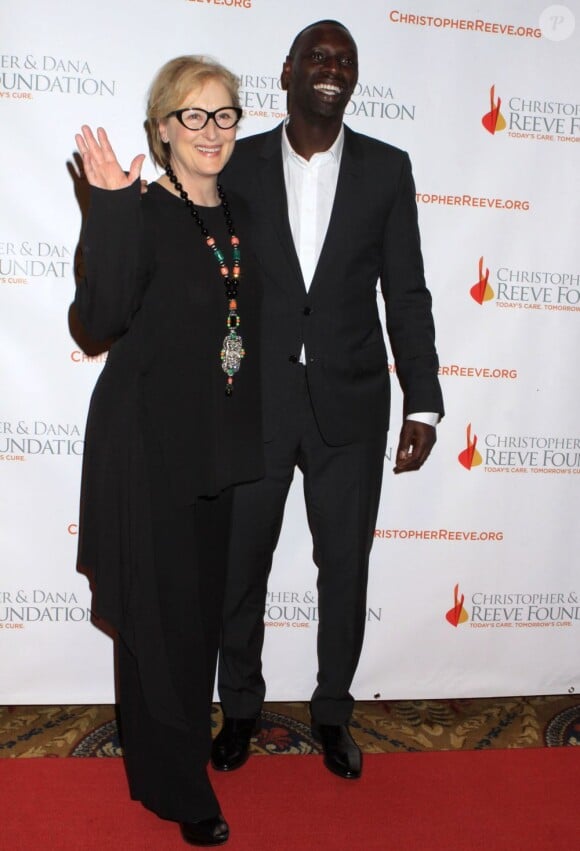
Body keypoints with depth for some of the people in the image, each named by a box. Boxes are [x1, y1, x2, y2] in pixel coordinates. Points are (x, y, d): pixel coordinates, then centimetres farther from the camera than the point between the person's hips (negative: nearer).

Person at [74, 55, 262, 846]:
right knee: (161, 611, 4)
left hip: (219, 444, 7)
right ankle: (175, 786, 22)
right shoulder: (142, 213, -10)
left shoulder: (240, 215, 9)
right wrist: (112, 207, -28)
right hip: (150, 443, -6)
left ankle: (191, 745, 39)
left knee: (204, 603, 17)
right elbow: (102, 316, -23)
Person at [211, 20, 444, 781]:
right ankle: (240, 709, 34)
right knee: (238, 565, 10)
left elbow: (407, 294, 0)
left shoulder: (388, 170, 2)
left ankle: (332, 712, 33)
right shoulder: (236, 165, 1)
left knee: (345, 567, 10)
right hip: (253, 401, 0)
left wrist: (423, 403, -7)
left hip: (350, 404, 0)